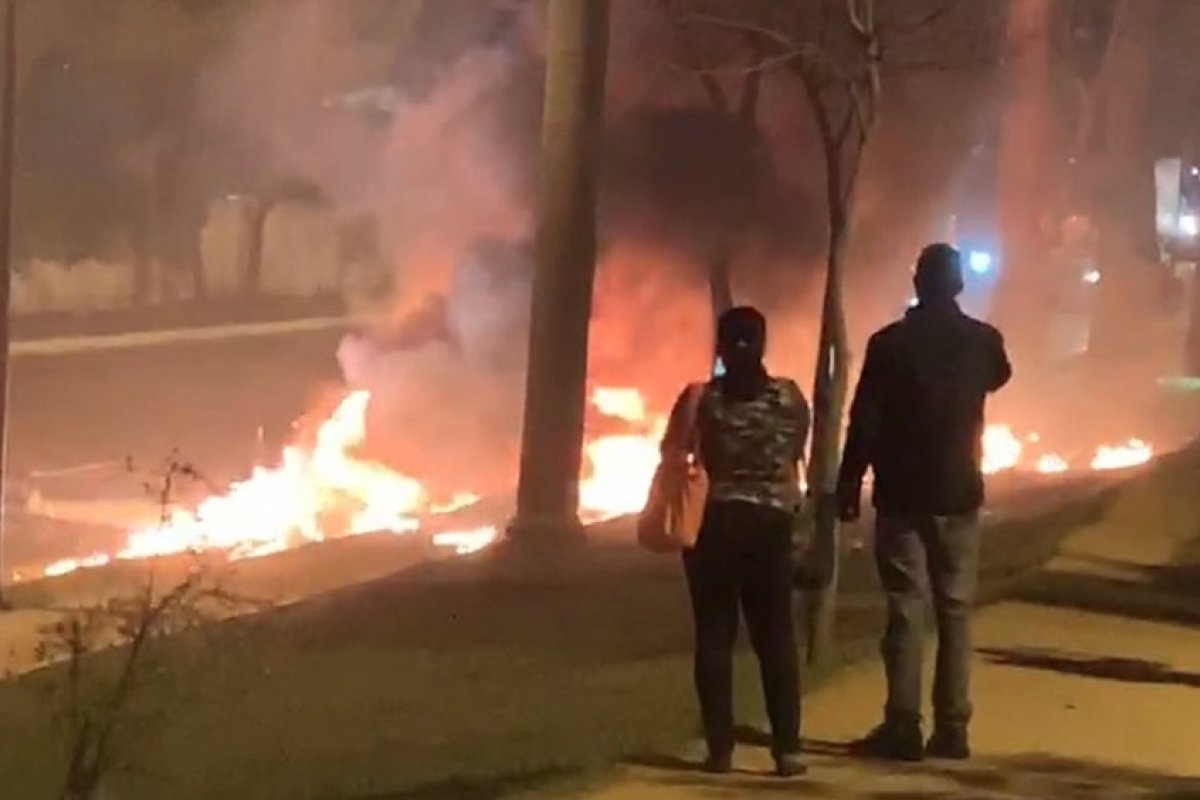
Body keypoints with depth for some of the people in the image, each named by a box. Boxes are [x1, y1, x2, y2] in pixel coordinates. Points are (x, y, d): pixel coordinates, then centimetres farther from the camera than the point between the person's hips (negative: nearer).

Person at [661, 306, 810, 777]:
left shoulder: (701, 398, -8)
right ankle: (787, 747, 0)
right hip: (771, 522, 1)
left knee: (714, 634, 4)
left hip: (714, 522, -1)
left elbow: (671, 452, 2)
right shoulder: (790, 398, -3)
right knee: (776, 634, 6)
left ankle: (720, 748, 0)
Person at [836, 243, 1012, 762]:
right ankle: (952, 729, 5)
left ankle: (903, 728, -3)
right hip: (959, 493, 2)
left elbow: (865, 422, -10)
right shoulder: (982, 340, 0)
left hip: (902, 494, -2)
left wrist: (848, 486, -2)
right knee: (955, 611, 8)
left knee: (905, 611, 0)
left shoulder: (889, 343, -10)